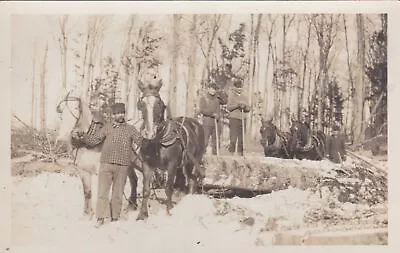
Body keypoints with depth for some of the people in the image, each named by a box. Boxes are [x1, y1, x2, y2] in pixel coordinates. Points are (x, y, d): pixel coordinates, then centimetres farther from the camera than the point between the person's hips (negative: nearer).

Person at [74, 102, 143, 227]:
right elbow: (93, 140, 8)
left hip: (122, 166, 1)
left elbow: (141, 141, 6)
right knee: (102, 192, -2)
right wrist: (82, 136, -6)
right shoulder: (107, 127, 7)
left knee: (118, 194, 8)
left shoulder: (130, 129, 9)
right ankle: (100, 218, 5)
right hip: (106, 164, 0)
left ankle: (115, 218, 18)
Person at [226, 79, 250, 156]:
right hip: (234, 118, -4)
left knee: (241, 140, 4)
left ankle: (240, 154, 9)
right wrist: (237, 105, -18)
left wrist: (244, 106, -8)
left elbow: (248, 109, 13)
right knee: (233, 139, -9)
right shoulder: (231, 95, 4)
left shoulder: (244, 96, 15)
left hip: (243, 119, 4)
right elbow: (228, 107, -5)